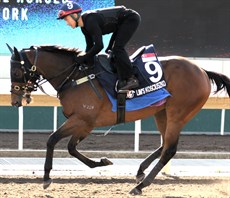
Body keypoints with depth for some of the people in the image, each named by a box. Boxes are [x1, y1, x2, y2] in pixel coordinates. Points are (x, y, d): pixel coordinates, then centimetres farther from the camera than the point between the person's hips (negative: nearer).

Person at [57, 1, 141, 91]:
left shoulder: (90, 20, -29)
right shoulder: (84, 27, 0)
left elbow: (99, 45, -30)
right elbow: (90, 46, 10)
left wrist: (83, 58, -22)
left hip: (131, 18, -10)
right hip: (122, 22, 10)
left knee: (117, 48, -19)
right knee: (116, 49, 12)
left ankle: (131, 79, -17)